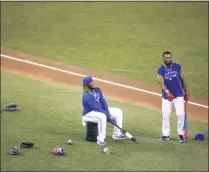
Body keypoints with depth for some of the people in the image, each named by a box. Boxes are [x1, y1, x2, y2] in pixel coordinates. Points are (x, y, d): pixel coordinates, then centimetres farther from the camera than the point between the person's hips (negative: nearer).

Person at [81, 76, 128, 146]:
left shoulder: (97, 90, 0)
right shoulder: (86, 96, -26)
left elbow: (103, 102, -1)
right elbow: (96, 108, -26)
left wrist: (108, 113, -13)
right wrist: (108, 116, -23)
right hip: (89, 113, -9)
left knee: (118, 112, 5)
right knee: (102, 116, -41)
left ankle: (117, 134, 10)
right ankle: (100, 139, -32)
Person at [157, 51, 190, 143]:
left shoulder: (178, 67, 0)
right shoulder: (160, 70, -4)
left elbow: (182, 80, 8)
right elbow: (161, 82, -19)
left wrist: (186, 92, 6)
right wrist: (167, 92, -35)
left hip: (179, 95, 0)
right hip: (166, 96, 0)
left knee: (181, 114, -9)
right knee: (165, 116, 1)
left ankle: (181, 134, 3)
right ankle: (165, 134, 13)